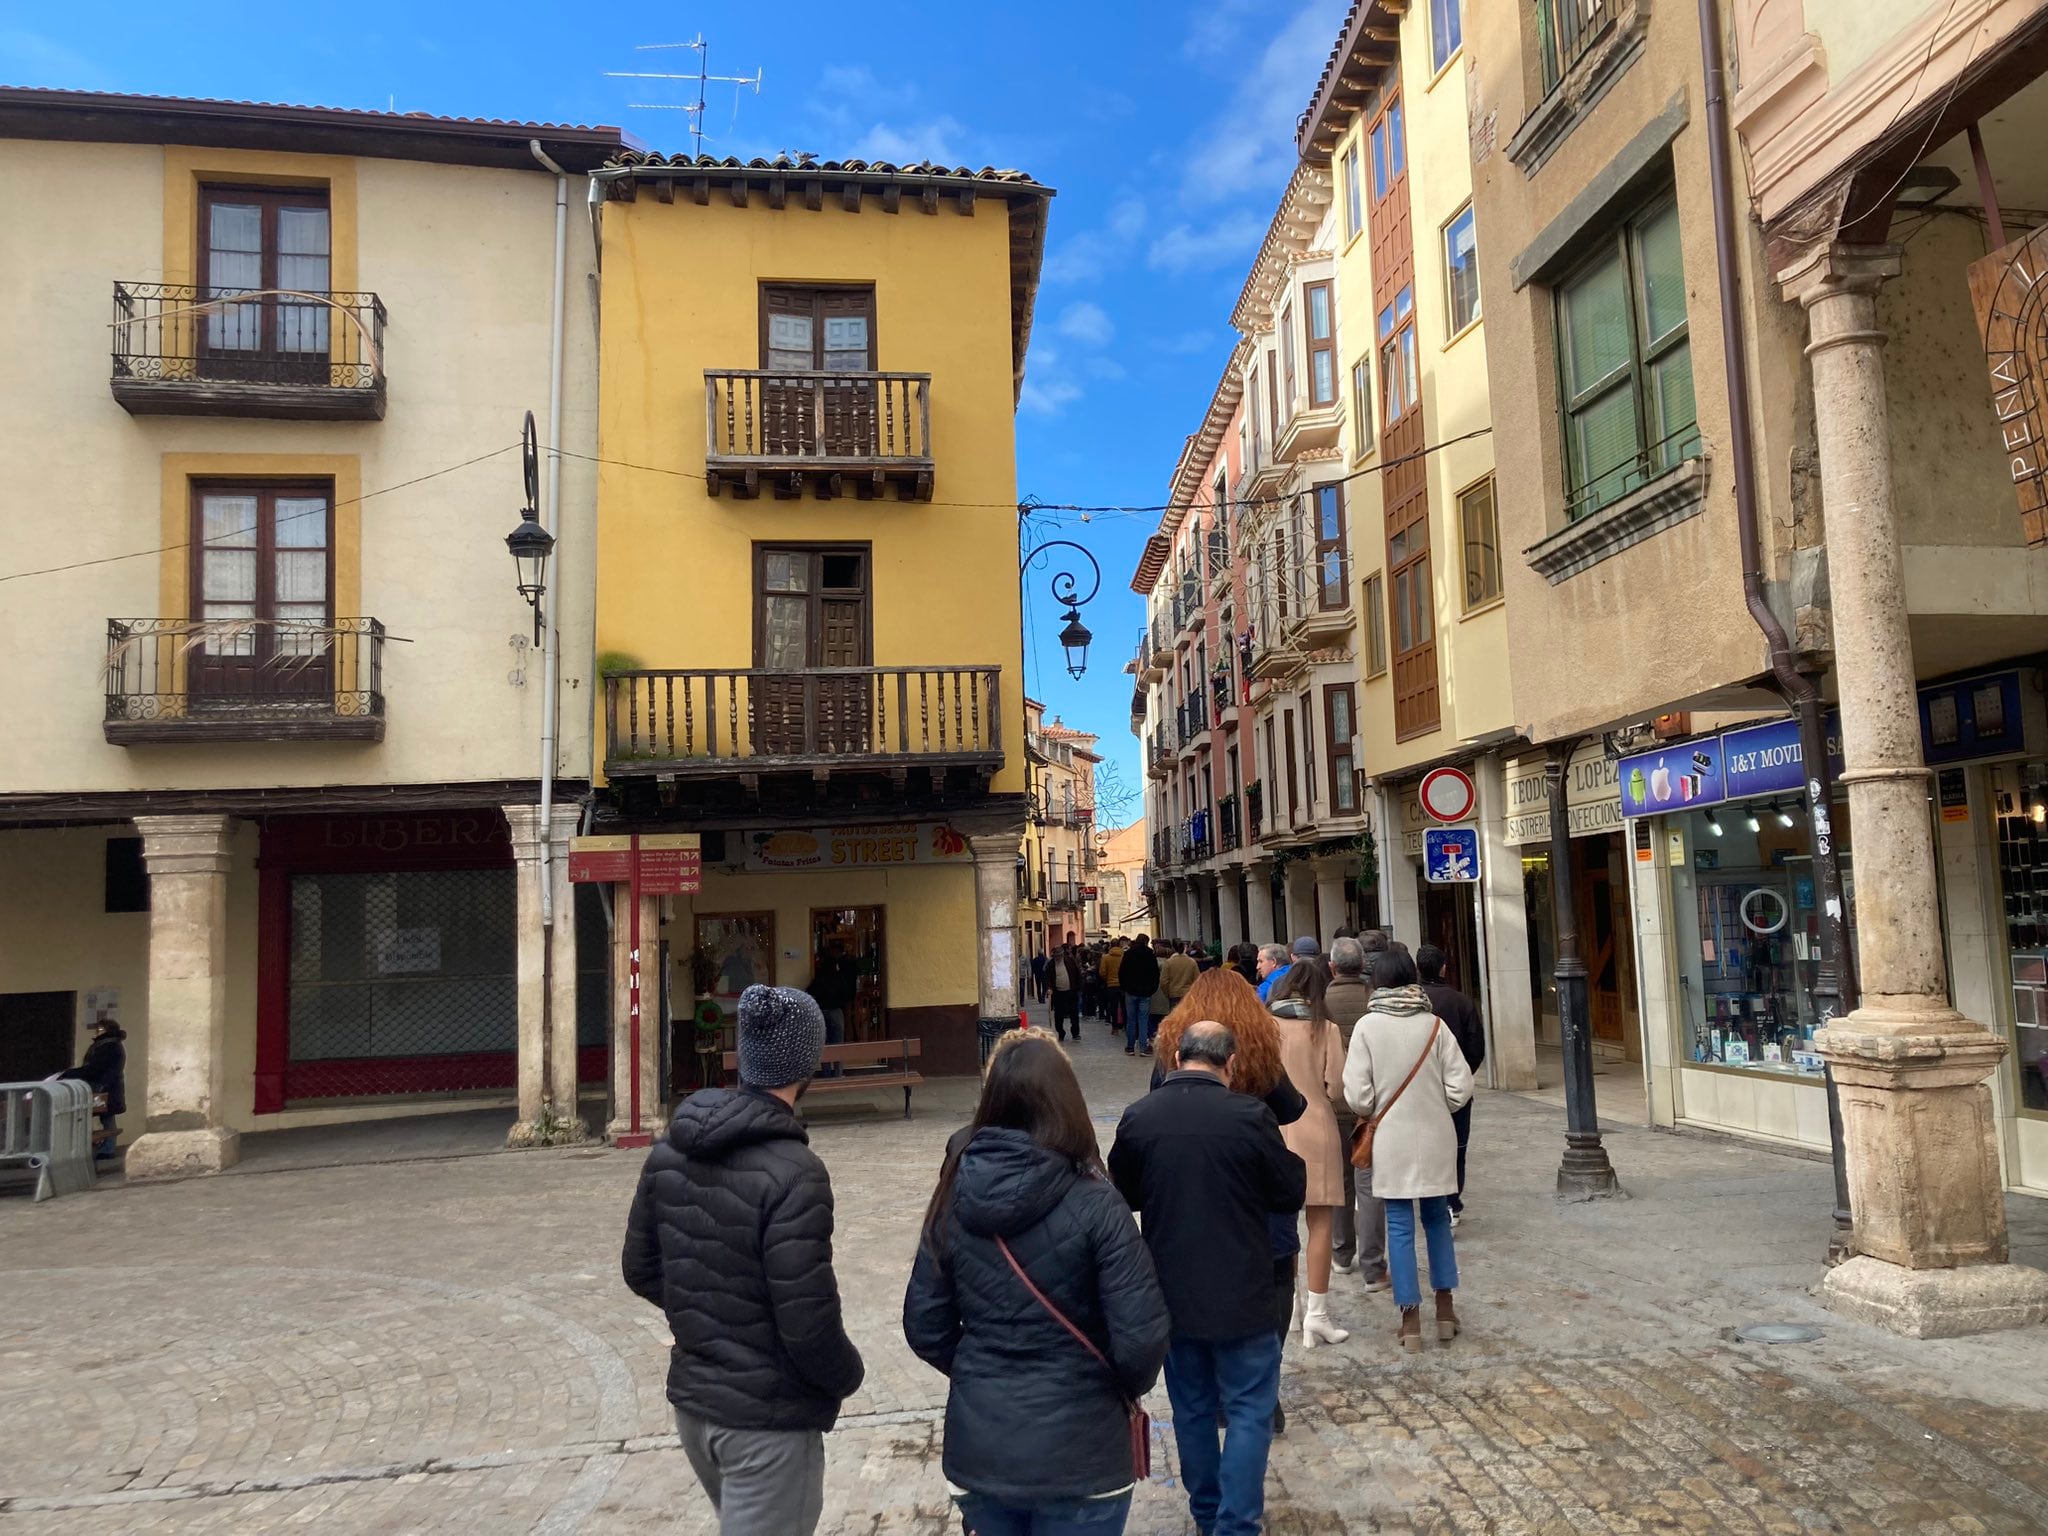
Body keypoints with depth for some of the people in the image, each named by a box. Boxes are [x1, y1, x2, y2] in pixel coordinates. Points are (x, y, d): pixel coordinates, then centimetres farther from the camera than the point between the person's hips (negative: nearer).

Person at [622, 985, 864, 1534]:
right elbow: (808, 1322, -23)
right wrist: (847, 1377, -4)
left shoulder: (671, 1149, -2)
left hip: (691, 1398, 7)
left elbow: (640, 1269, 7)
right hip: (768, 1417, -7)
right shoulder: (792, 1171, -25)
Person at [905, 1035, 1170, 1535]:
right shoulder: (1093, 1205, -18)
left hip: (978, 1448, 4)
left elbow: (925, 1328, 0)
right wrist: (1127, 1388, 3)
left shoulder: (953, 1198, -5)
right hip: (1077, 1454, -4)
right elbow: (1141, 1337, -18)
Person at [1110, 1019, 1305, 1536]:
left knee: (1191, 1407, 18)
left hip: (1171, 1291, 4)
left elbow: (1123, 1196, 8)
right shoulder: (1249, 1116, -17)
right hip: (1240, 1291, -4)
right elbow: (1291, 1193, -5)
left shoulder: (1137, 1117, -7)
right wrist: (1291, 1163, 15)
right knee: (1249, 1409, 9)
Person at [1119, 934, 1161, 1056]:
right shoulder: (1150, 955, 0)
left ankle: (1130, 1047, 9)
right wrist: (1152, 989, 8)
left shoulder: (1128, 954, 0)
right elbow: (1156, 974, 0)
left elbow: (1121, 973, -1)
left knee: (1131, 1019, 7)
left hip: (1131, 991, 0)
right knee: (1144, 1019, 1)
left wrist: (1124, 987, 9)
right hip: (1145, 992, 0)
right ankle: (1144, 1046, -4)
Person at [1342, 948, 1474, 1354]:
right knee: (1437, 1219, 18)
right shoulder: (1434, 1024, -5)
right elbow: (1460, 1086, -6)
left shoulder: (1368, 1026, -10)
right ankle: (1445, 1309, 25)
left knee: (1400, 1227, 6)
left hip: (1392, 1141, -2)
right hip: (1435, 1139, 2)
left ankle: (1411, 1320, 10)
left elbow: (1358, 1096, -12)